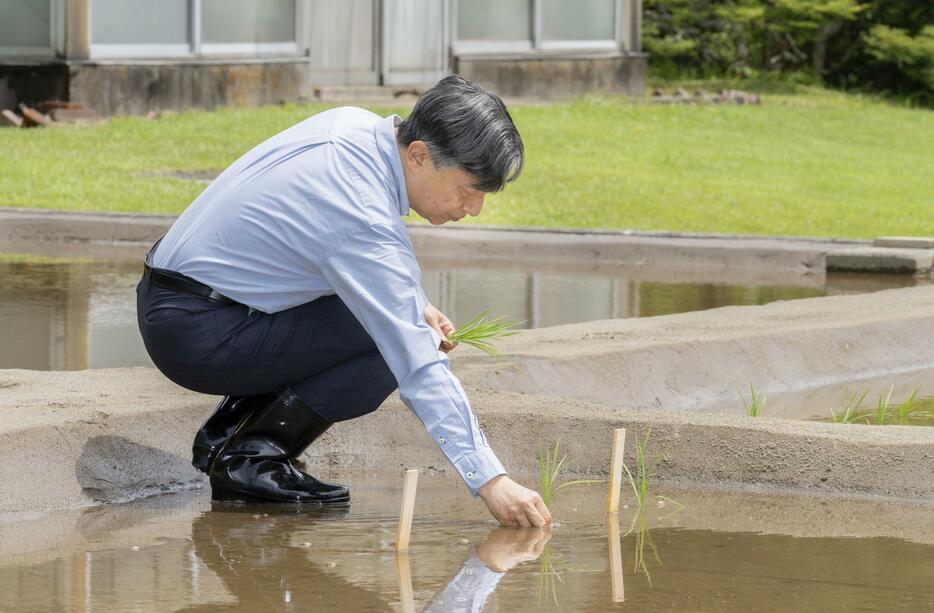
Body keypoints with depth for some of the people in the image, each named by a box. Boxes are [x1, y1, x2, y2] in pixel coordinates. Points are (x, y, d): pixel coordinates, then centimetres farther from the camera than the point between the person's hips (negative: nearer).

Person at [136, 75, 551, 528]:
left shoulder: (354, 125, -1)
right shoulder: (364, 220, -27)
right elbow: (419, 368, -30)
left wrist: (415, 306, 7)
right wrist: (488, 479, -32)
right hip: (196, 335, -9)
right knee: (390, 347, -16)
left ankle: (228, 430, 14)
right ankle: (249, 457, -8)